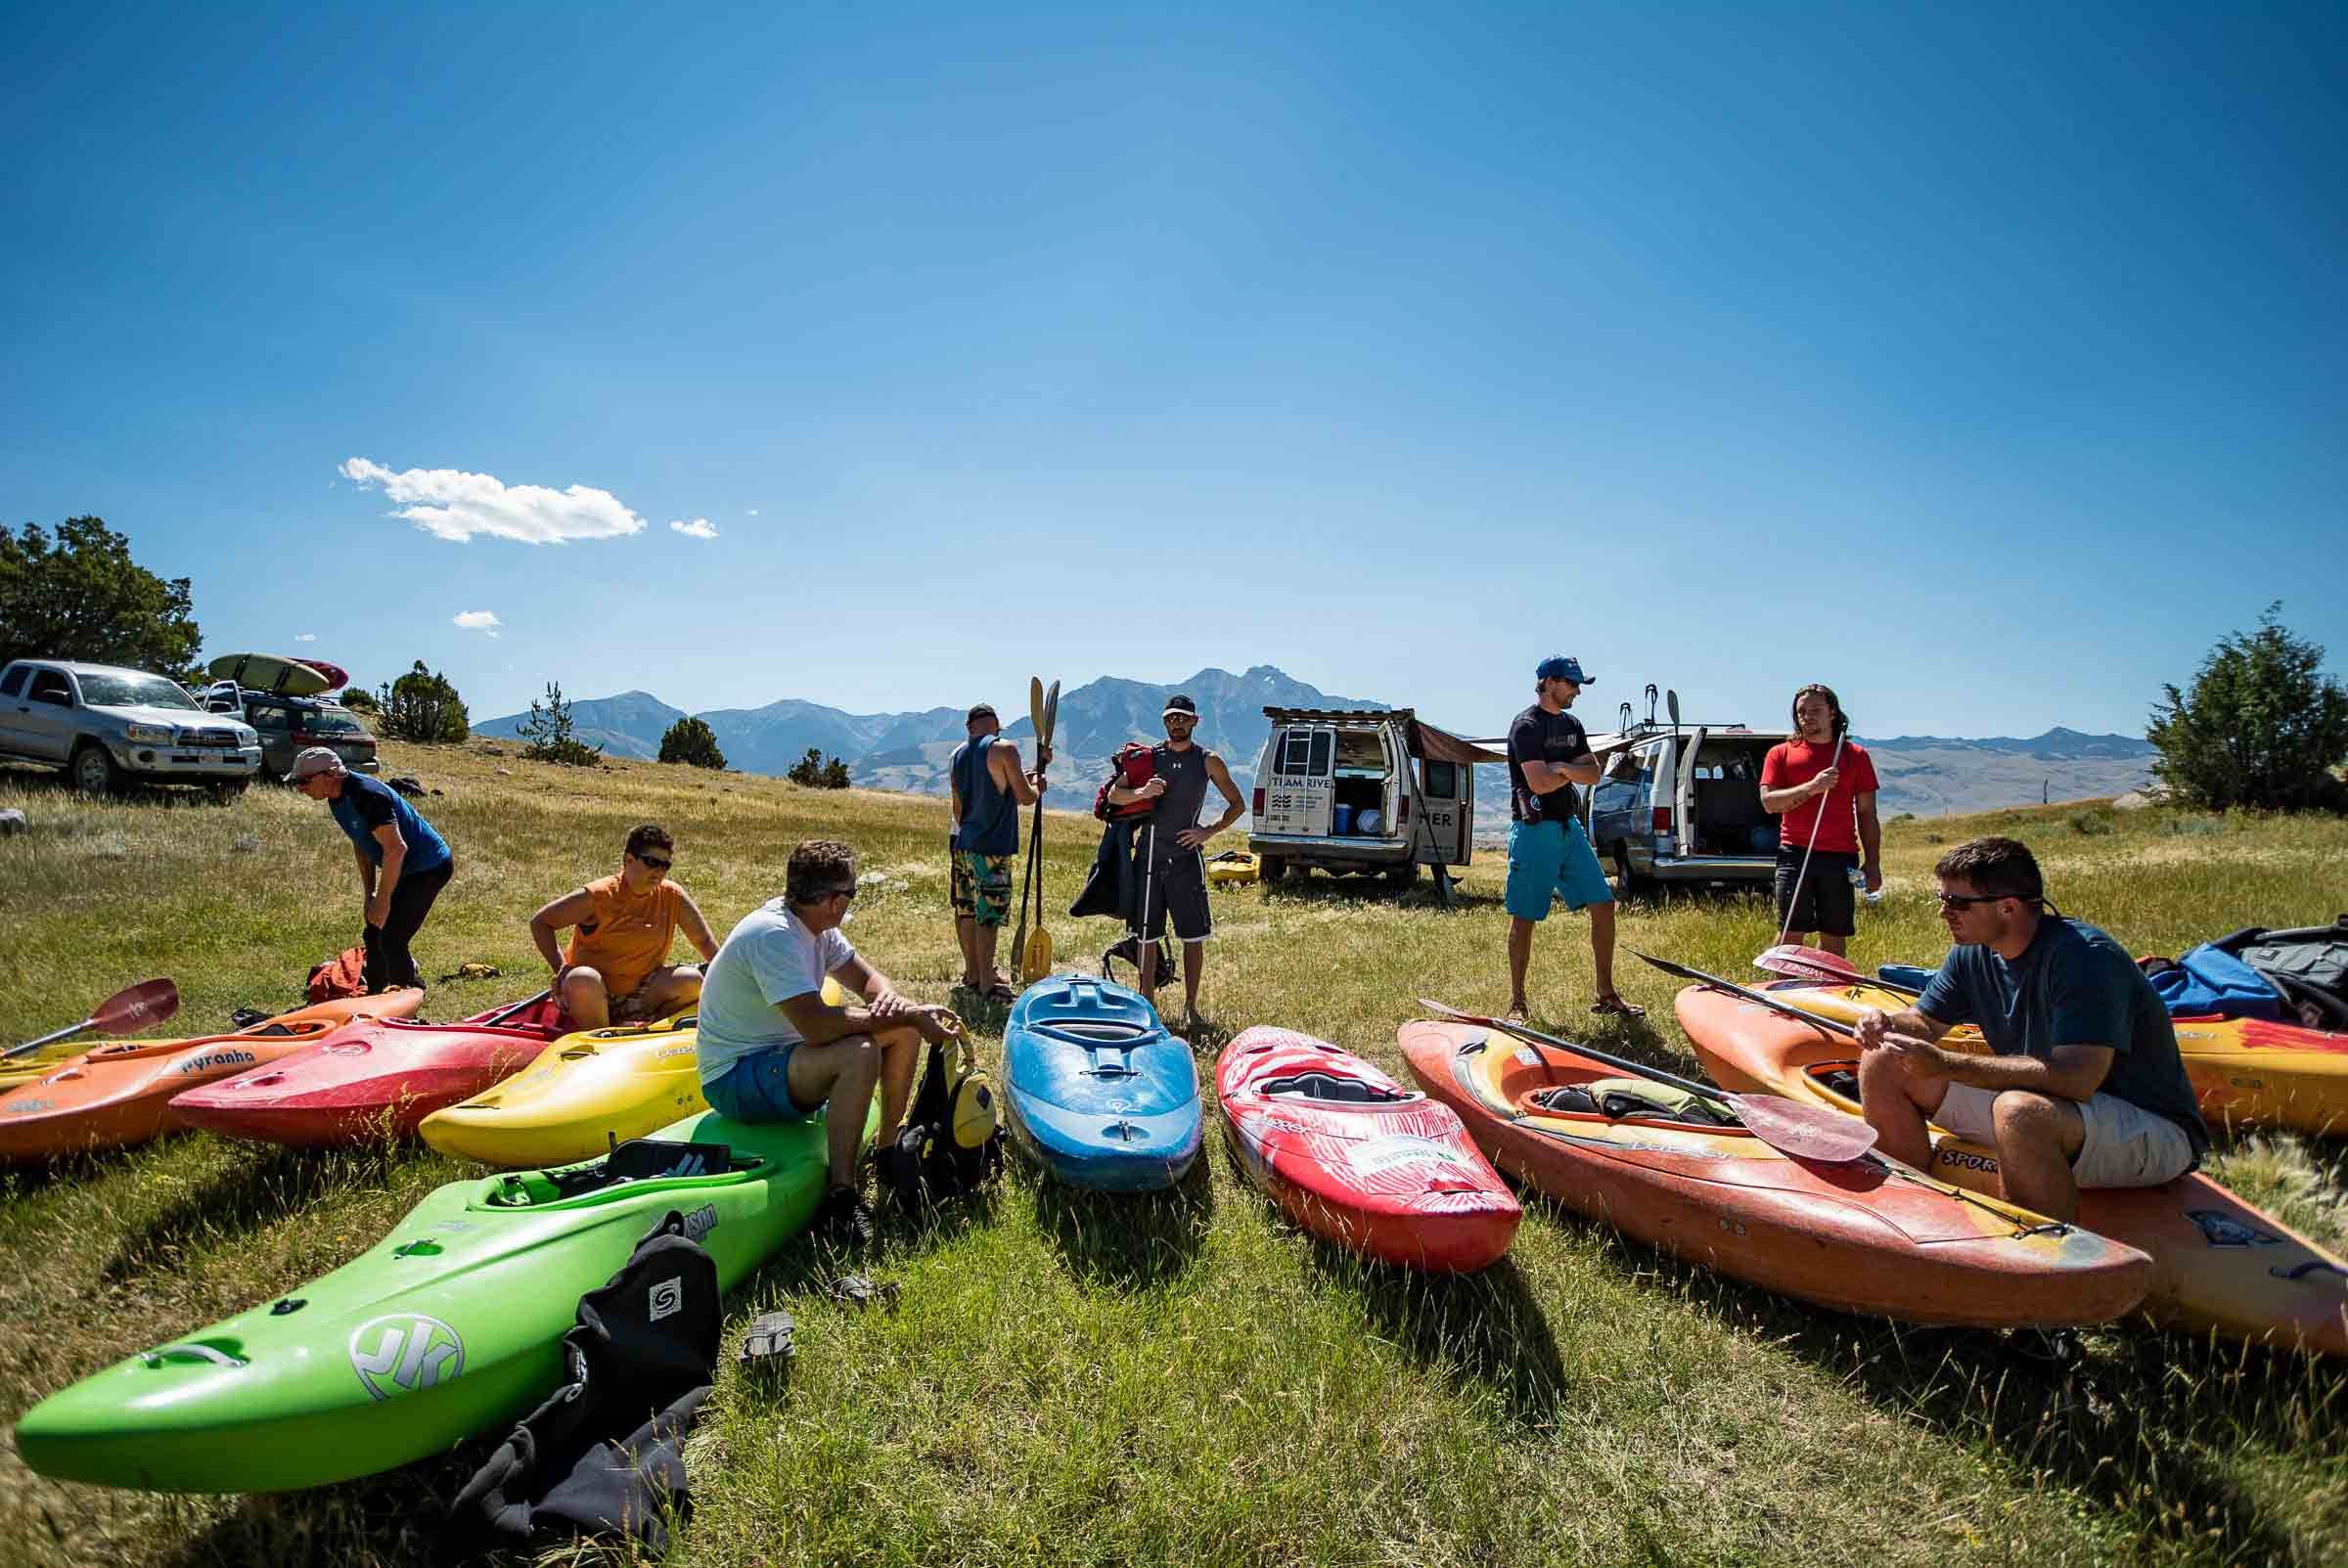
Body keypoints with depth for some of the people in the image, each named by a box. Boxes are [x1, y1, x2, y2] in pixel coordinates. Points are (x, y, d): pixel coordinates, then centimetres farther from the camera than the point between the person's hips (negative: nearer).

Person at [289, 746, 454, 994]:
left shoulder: (366, 795, -25)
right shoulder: (336, 799, 6)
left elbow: (396, 848, -29)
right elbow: (361, 845, 17)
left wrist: (382, 900, -23)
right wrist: (369, 893, 12)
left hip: (429, 868, -10)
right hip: (405, 870, 10)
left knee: (391, 940, -12)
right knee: (373, 936, 15)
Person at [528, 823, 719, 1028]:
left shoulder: (673, 897, -1)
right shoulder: (598, 896, -12)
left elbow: (705, 941, 6)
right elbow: (539, 922, -3)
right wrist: (560, 967, -13)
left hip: (638, 994, 3)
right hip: (594, 996, -3)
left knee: (691, 980, -21)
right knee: (583, 979, -36)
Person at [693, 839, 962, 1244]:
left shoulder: (813, 924, 1)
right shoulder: (773, 934, -28)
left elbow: (868, 978, 8)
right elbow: (817, 1025, -37)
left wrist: (890, 1000, -16)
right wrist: (909, 1015, -30)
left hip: (781, 1052, 9)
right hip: (735, 1078, -9)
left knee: (905, 1030, 0)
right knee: (859, 1053, -34)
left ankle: (889, 1148, 13)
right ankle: (840, 1196, -24)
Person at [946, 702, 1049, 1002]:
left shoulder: (958, 755, 12)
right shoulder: (1004, 749, -10)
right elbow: (1026, 798, -9)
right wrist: (1037, 785, 11)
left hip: (962, 842, 8)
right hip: (991, 847, -8)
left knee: (967, 910, 14)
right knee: (989, 915, -2)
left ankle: (973, 973, 27)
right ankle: (987, 984, 3)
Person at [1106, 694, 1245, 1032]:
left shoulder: (1208, 761, 4)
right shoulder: (1148, 757, 6)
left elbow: (1238, 804, 10)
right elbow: (1114, 795, 2)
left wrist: (1209, 831, -2)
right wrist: (1140, 792, -18)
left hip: (1186, 857, -1)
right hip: (1149, 856, 1)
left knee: (1193, 937, 1)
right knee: (1146, 936, 6)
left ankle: (1191, 1009, 12)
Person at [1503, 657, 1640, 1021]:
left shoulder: (1572, 725, 15)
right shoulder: (1526, 725, -10)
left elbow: (1593, 774, 6)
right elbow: (1539, 783, -20)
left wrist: (1563, 767, -12)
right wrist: (1574, 772, -2)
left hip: (1569, 827, 8)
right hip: (1534, 830, -8)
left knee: (1603, 905, 6)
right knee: (1524, 918, 0)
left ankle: (1606, 996, 17)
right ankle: (1517, 1002, 11)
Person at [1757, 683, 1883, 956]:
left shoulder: (1856, 755, 11)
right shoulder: (1781, 753, 8)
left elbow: (1867, 814, 10)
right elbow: (1768, 802, -3)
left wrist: (1873, 862, 5)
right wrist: (1811, 787, -16)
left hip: (1841, 858, 2)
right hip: (1795, 855, -1)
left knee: (1834, 936, 7)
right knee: (1790, 933, -3)